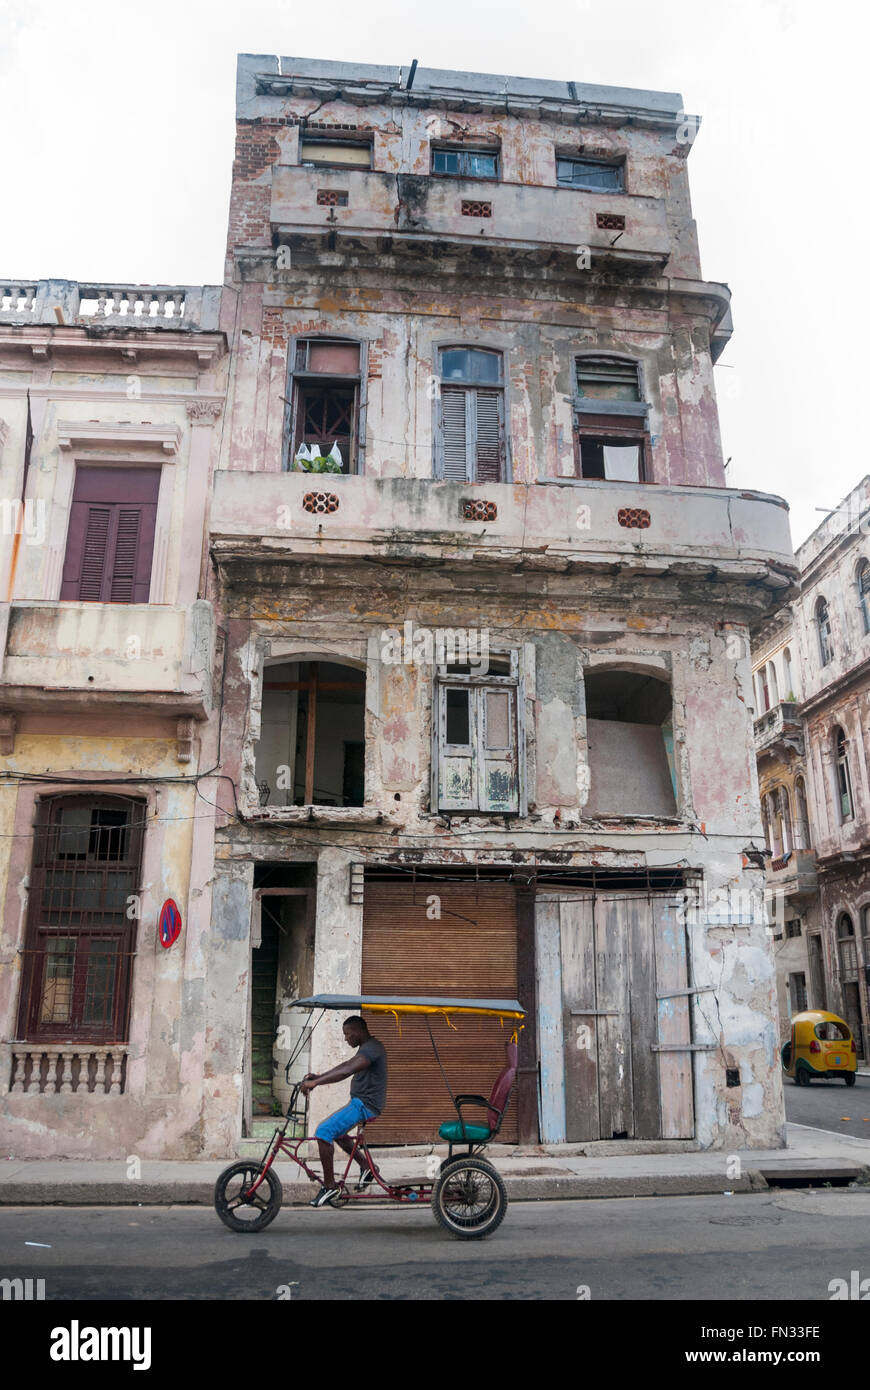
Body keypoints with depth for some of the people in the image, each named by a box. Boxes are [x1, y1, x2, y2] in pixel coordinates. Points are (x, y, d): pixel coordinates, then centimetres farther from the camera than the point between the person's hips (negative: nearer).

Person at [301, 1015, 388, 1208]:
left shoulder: (371, 1048, -19)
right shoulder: (369, 1047, 15)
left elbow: (346, 1071, -33)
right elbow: (346, 1065, 20)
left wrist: (315, 1082, -34)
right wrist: (319, 1076, 10)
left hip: (364, 1104, -11)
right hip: (362, 1102, 11)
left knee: (323, 1131, -15)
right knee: (335, 1131, 24)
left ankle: (330, 1185, -8)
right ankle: (366, 1167, 25)